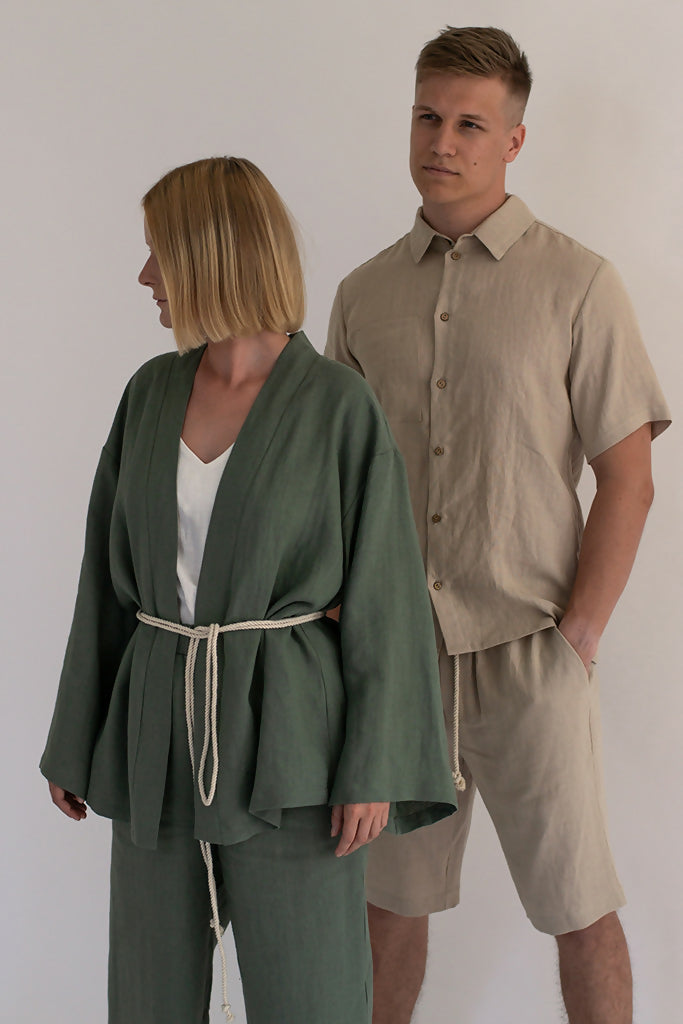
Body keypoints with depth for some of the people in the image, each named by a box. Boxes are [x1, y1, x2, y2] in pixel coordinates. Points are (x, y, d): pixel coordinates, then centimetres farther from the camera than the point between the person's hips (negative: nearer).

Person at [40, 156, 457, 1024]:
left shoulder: (338, 406, -8)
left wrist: (373, 771, -11)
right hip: (158, 728, 5)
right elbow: (110, 576, 10)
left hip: (286, 738, -4)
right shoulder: (150, 395, 5)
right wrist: (74, 743, 10)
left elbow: (383, 593, -7)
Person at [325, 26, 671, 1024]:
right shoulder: (365, 294, 8)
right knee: (391, 898, 14)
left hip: (525, 653, -3)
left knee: (578, 907, 7)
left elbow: (628, 481, -5)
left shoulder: (576, 284, -4)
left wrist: (576, 640, -10)